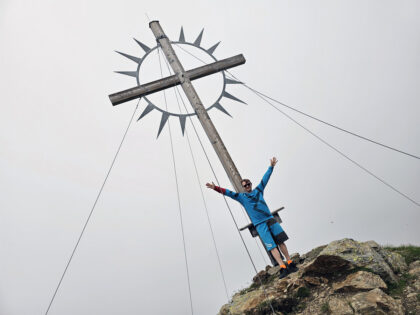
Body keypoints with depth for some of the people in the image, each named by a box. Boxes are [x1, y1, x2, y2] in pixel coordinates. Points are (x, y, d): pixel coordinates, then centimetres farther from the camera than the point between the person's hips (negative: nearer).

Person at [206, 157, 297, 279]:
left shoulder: (258, 190, 15)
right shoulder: (241, 196, 8)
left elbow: (265, 178, 19)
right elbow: (228, 192, 0)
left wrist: (271, 167, 18)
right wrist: (216, 188, -10)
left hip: (270, 219, 3)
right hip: (260, 224, -3)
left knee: (281, 242, 2)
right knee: (272, 246, -10)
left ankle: (290, 264, 13)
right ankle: (283, 268, -14)